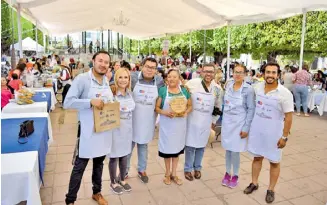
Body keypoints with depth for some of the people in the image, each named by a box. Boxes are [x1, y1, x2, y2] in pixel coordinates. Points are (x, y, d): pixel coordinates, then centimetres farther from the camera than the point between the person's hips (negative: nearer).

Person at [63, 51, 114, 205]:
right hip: (88, 131, -6)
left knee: (99, 163, 21)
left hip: (104, 130, 6)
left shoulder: (107, 81, 6)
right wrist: (90, 101, -28)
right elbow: (68, 102, -19)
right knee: (80, 166, 6)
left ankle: (97, 192, 40)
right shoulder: (82, 79, -14)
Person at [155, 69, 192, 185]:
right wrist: (165, 112, -23)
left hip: (180, 124, 3)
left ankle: (174, 174, 29)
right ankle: (167, 173, 29)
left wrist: (186, 112, -12)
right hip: (166, 124, -2)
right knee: (167, 148, 7)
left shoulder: (184, 91, 3)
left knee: (177, 147, 12)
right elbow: (157, 107, -4)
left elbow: (190, 106, 9)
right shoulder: (162, 90, -5)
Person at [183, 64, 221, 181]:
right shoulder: (192, 83, -12)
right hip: (192, 120, -2)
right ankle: (188, 169, 23)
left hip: (206, 122, 3)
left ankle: (197, 168, 33)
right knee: (190, 145, 5)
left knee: (201, 146, 14)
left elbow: (218, 107, 12)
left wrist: (213, 121, 12)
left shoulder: (217, 89, -1)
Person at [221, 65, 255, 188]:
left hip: (239, 123, -4)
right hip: (227, 121, 4)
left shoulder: (248, 89, -12)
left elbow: (251, 109, -9)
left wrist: (246, 128, -11)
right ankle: (227, 173, 30)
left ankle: (235, 176, 24)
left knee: (235, 151, 2)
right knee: (227, 149, 12)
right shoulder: (228, 86, 2)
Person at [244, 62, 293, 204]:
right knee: (257, 157, 17)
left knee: (274, 162, 10)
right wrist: (248, 126, 11)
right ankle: (254, 183, 34)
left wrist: (284, 137, -12)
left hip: (273, 132, -3)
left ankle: (271, 189, 27)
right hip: (256, 129, 4)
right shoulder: (257, 88, -2)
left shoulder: (285, 93, -15)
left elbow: (288, 116, -12)